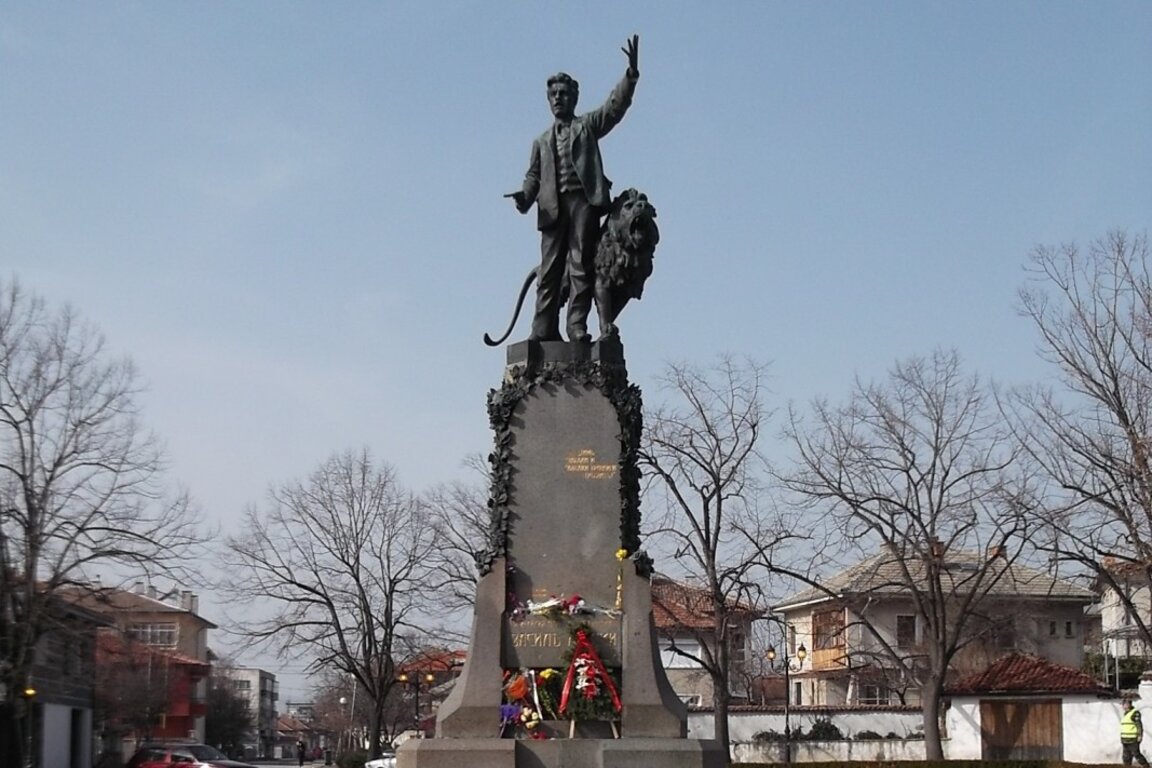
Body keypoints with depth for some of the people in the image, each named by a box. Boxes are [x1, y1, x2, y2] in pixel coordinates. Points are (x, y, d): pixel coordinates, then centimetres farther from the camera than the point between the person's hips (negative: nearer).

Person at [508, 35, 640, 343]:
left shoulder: (587, 125, 18)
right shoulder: (542, 141, 27)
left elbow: (615, 106, 4)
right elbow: (534, 174, 18)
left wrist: (631, 73, -11)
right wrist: (525, 196, -4)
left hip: (584, 199, -3)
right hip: (553, 205, 3)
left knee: (581, 263, -10)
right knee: (550, 267, -4)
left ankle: (577, 325, -15)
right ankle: (544, 329, -8)